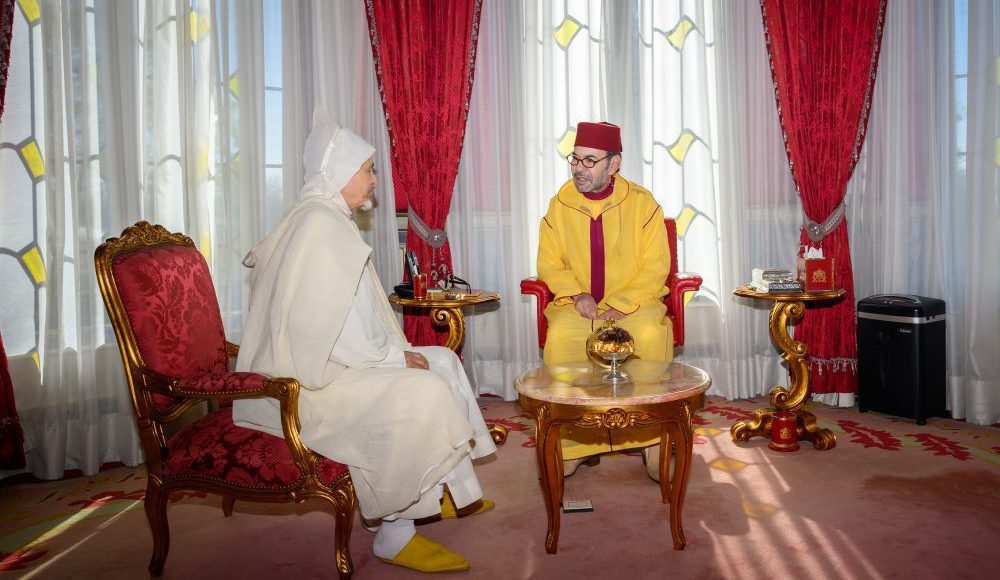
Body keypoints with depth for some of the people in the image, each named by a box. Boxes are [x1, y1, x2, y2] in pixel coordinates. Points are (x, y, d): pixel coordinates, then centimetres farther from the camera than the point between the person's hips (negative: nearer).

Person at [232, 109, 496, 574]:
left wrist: (396, 351, 4)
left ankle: (451, 492, 15)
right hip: (306, 380, -11)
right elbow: (321, 324, -25)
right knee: (423, 394, -26)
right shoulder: (319, 222, -17)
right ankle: (394, 534, -11)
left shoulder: (327, 218, 16)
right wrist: (394, 357, -16)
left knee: (442, 362, 10)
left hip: (331, 361, 11)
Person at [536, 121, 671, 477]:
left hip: (635, 303, -1)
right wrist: (576, 294, -11)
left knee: (651, 335, -34)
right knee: (560, 339, -31)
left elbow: (655, 267, -3)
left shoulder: (642, 203, -2)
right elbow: (549, 262, 7)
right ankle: (575, 444, -18)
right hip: (578, 305, 2)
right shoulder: (560, 204, 4)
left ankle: (653, 438, -15)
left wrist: (620, 306, -16)